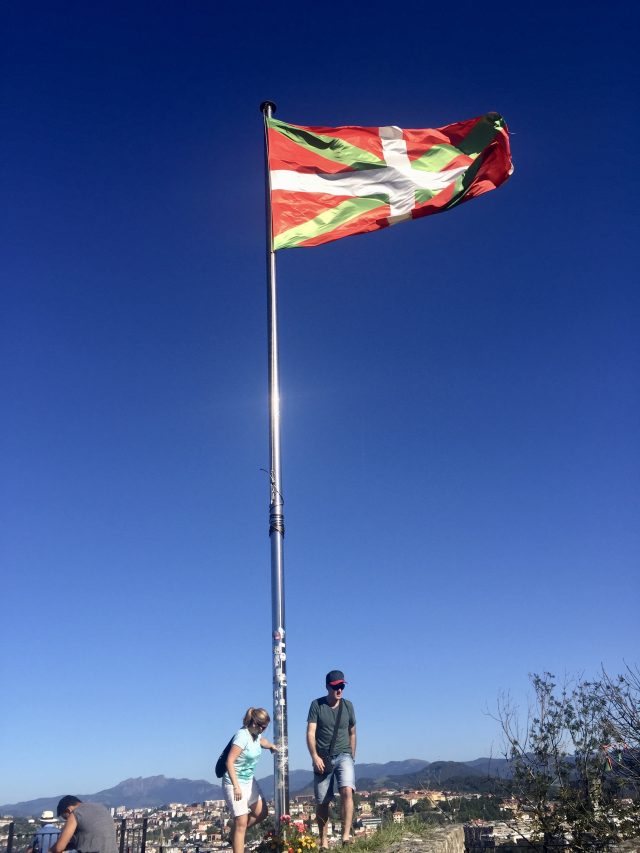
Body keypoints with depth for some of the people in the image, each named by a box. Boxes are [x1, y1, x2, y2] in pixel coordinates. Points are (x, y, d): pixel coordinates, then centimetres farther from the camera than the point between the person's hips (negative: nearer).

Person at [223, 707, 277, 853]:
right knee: (241, 823, -7)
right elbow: (230, 761, -27)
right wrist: (236, 786, -30)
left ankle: (235, 835, 31)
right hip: (235, 782, -9)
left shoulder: (256, 734, 2)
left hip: (249, 781, 9)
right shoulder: (242, 736, -23)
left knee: (262, 813, 14)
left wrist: (271, 745, 11)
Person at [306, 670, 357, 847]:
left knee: (347, 791, -21)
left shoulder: (347, 705, 5)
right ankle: (323, 839, 21)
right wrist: (315, 756, -18)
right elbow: (310, 733, -8)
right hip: (322, 758, -1)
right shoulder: (317, 705, -3)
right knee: (322, 801, 5)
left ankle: (346, 835, -20)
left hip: (343, 756, 1)